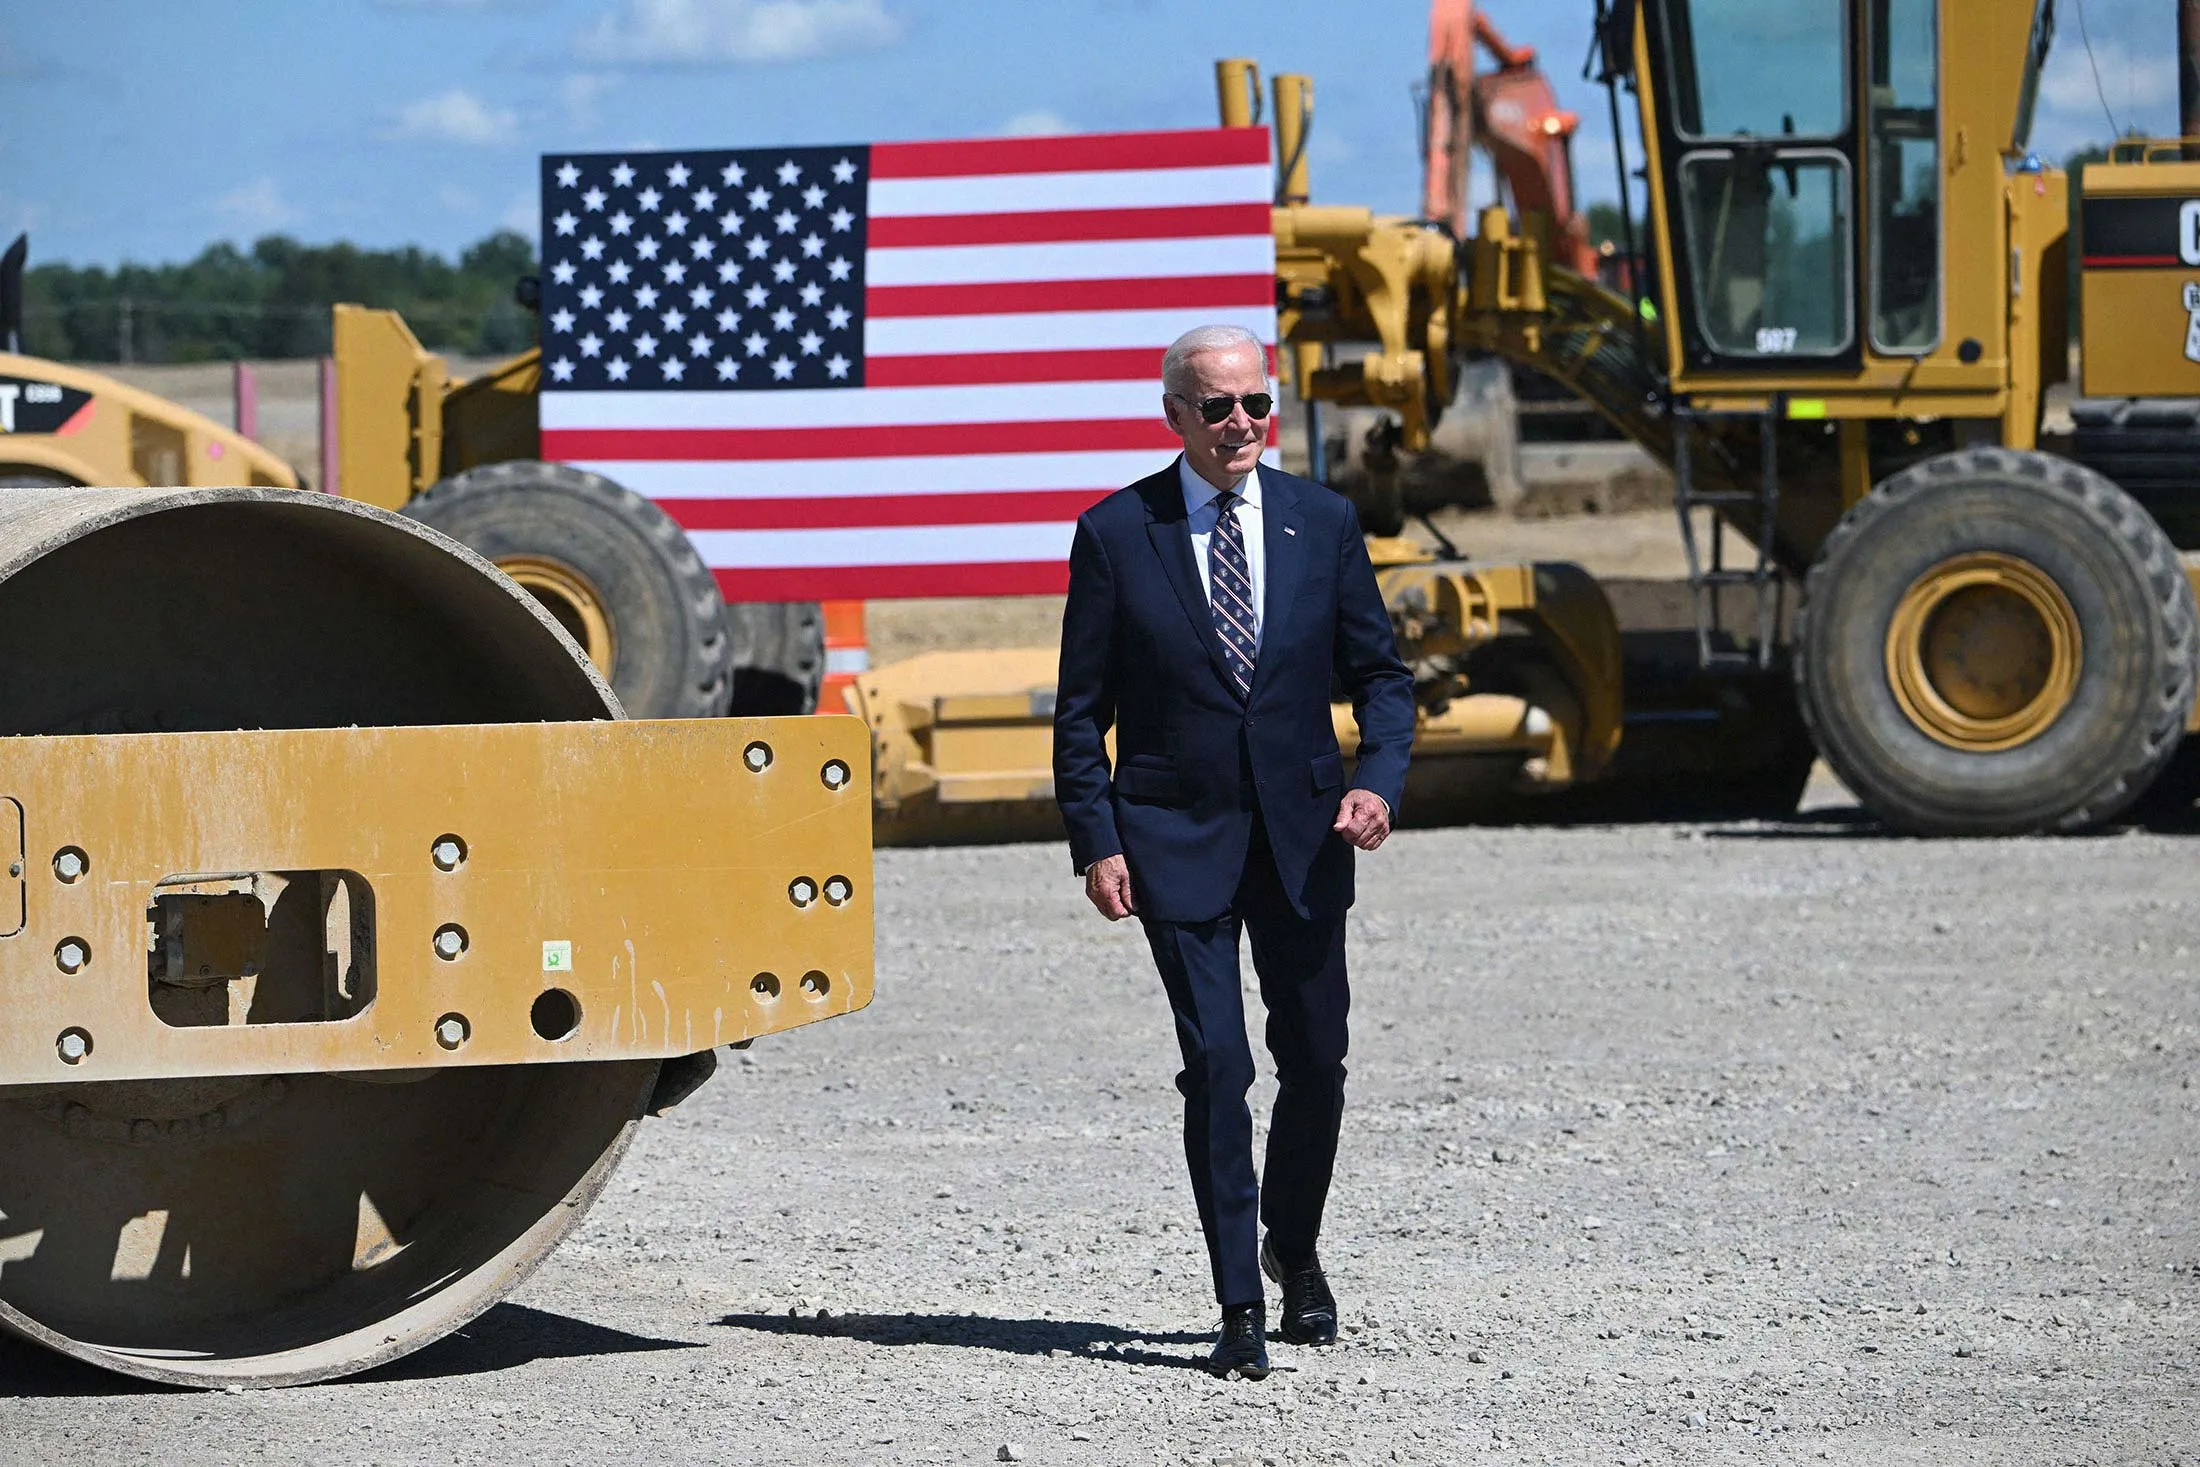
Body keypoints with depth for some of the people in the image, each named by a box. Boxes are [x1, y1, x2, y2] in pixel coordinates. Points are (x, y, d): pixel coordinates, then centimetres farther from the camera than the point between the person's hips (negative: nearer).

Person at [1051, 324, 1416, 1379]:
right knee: (1215, 1069, -9)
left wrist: (1378, 779, -9)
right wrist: (1094, 842, -8)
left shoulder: (1321, 523, 5)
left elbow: (1379, 672, 9)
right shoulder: (1115, 534, -2)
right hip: (1177, 841, -3)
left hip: (1304, 836, 3)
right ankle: (1240, 1306, -4)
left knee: (1316, 1064, 8)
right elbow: (1081, 709, 1)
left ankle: (1293, 1253, 33)